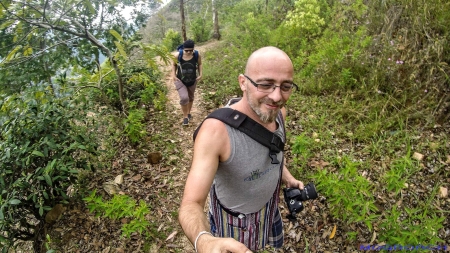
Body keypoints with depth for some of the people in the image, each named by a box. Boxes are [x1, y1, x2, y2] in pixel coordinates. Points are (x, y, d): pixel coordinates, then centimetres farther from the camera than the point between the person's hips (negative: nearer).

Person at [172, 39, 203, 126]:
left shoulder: (197, 55, -19)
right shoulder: (177, 55, -20)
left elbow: (199, 64, 2)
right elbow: (174, 65, 0)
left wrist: (200, 74, -8)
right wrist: (173, 75, -10)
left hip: (192, 81, 3)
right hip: (180, 81, -2)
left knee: (190, 97, 22)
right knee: (184, 98, -19)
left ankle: (189, 113, 48)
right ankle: (185, 116, 3)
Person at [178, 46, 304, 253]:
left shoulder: (278, 112, -17)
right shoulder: (216, 130, -37)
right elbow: (191, 205, -39)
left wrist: (287, 178, -5)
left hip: (270, 208, 6)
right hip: (234, 221, -5)